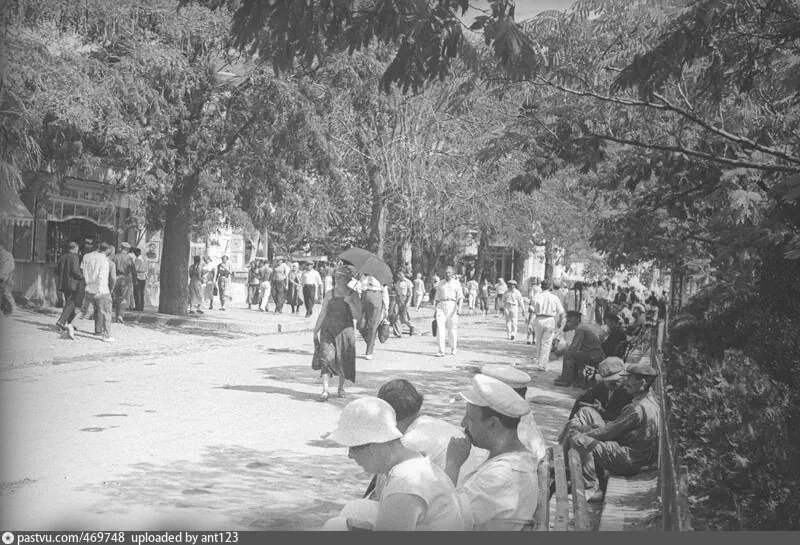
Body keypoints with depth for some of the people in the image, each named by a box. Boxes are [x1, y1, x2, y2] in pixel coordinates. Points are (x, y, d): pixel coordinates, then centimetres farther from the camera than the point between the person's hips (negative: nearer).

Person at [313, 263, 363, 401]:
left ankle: (341, 387, 29)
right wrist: (315, 331, 8)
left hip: (345, 331, -1)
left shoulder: (353, 295, 1)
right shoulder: (329, 294, 7)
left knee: (343, 361, 5)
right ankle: (325, 390, -18)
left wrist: (350, 302, -18)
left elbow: (358, 316, -5)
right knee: (326, 357, -14)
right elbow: (322, 314, 10)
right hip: (328, 330, 1)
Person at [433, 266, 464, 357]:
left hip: (452, 306, -2)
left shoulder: (456, 283, 5)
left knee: (452, 328, 3)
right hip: (441, 306, 2)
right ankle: (441, 351, -12)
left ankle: (454, 348, 24)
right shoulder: (441, 283, 15)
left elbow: (460, 297, -3)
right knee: (440, 328, -9)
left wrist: (459, 307, -16)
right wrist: (435, 309, 14)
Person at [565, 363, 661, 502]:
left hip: (629, 461, -11)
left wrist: (579, 433, -4)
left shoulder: (637, 409, -23)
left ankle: (592, 490, -13)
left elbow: (608, 432, -17)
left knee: (578, 441, -17)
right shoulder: (650, 401, 8)